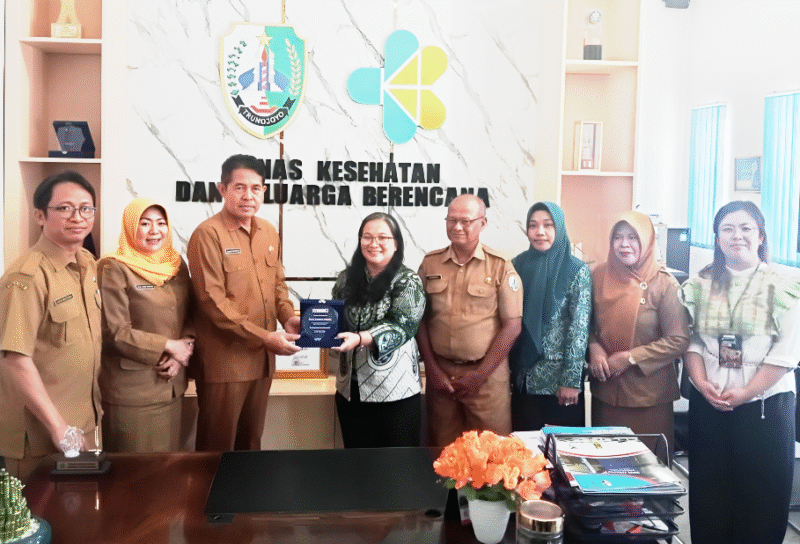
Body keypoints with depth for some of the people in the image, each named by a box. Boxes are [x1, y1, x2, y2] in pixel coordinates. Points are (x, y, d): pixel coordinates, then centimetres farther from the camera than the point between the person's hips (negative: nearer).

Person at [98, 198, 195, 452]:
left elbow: (190, 317, 12)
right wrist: (169, 346, -12)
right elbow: (115, 332, -13)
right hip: (130, 390, -5)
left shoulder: (177, 265, 10)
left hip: (172, 385, 6)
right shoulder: (114, 269, -8)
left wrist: (180, 356, -6)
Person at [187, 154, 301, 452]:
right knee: (218, 446, 7)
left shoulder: (269, 232, 9)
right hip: (224, 359, -6)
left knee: (251, 442, 19)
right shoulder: (208, 234, -13)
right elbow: (213, 302, -18)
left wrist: (289, 317, -4)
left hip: (262, 359, 6)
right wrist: (265, 338, -20)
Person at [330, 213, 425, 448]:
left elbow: (401, 327, -16)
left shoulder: (408, 281, -5)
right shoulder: (347, 279, 9)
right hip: (351, 387, 5)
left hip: (394, 390, -4)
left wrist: (359, 339, -29)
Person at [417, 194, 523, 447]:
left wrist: (480, 375, -7)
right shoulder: (430, 264, 6)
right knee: (443, 452, 9)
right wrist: (433, 370, 0)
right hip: (440, 374, 2)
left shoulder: (500, 266, -2)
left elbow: (512, 325, -4)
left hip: (487, 375, -2)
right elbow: (419, 320, 8)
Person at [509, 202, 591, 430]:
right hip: (524, 375, 3)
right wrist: (507, 368, 2)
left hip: (559, 377, -3)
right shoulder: (519, 264, 4)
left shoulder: (577, 270, -6)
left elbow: (579, 328, -10)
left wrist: (571, 381, -13)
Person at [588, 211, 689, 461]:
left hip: (648, 393, -4)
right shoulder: (600, 276, 4)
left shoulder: (664, 284, -9)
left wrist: (629, 358, -14)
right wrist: (594, 348, -6)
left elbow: (678, 340, -11)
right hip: (605, 389, 4)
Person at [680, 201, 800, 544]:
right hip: (708, 404, 3)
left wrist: (745, 393, -14)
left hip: (766, 406, -2)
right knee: (708, 491, 9)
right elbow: (690, 340, 3)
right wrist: (702, 383, -11)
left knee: (762, 495, 5)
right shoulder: (700, 285, 7)